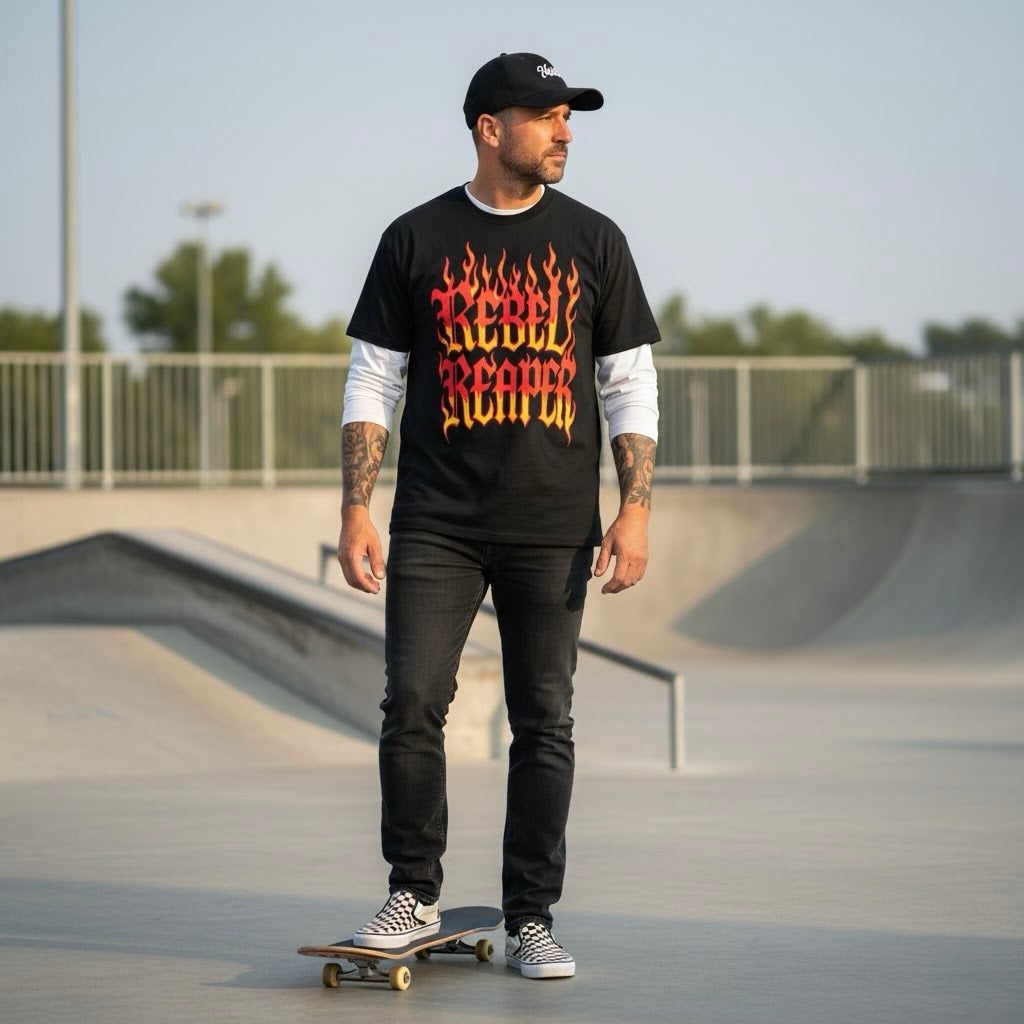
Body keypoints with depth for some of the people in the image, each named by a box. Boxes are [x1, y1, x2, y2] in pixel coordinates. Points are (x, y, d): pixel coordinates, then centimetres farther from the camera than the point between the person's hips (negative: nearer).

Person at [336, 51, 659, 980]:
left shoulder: (592, 241, 6)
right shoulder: (416, 239, 4)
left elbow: (631, 383, 6)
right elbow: (373, 382, 5)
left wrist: (636, 510, -4)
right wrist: (355, 511, -3)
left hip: (553, 530, 1)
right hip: (435, 526, -1)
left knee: (545, 723, 2)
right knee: (413, 704, -8)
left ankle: (531, 921, 10)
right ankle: (414, 896, 9)